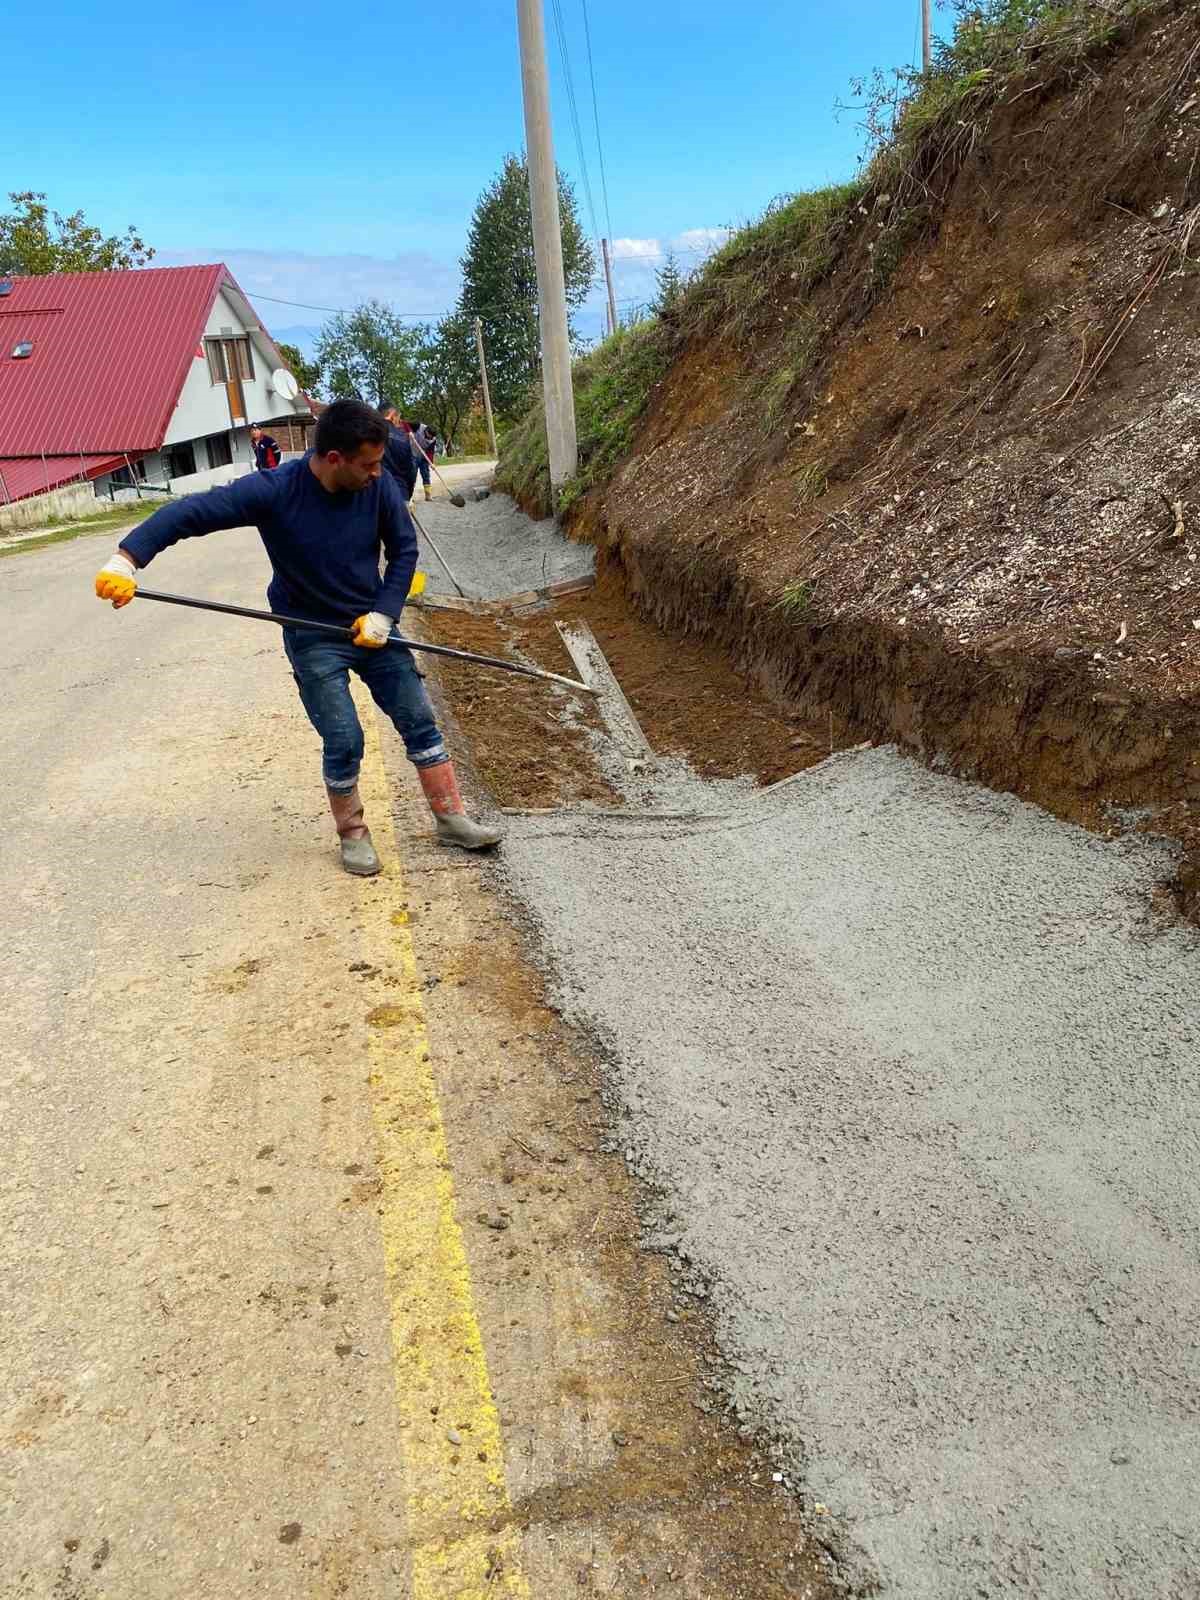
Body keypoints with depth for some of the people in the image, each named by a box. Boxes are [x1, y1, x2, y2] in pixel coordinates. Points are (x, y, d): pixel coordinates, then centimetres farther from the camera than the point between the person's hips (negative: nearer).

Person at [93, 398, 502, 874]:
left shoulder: (378, 484, -13)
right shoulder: (274, 491, -23)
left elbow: (404, 548, -1)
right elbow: (189, 512, -24)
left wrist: (384, 613, -11)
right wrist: (126, 558, -36)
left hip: (371, 625, 4)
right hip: (313, 637, -3)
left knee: (419, 721, 5)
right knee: (343, 741, -6)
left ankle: (452, 819, 19)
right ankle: (352, 834, 18)